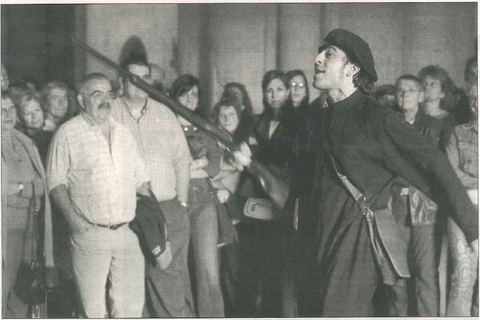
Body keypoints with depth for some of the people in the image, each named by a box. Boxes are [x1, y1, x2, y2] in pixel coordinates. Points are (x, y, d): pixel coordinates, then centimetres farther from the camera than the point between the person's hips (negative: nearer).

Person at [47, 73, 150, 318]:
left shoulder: (123, 133, 15)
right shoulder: (67, 134, -1)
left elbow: (140, 178, 20)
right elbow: (56, 181, -2)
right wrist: (71, 216, -15)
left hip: (128, 232, 4)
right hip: (90, 233, -4)